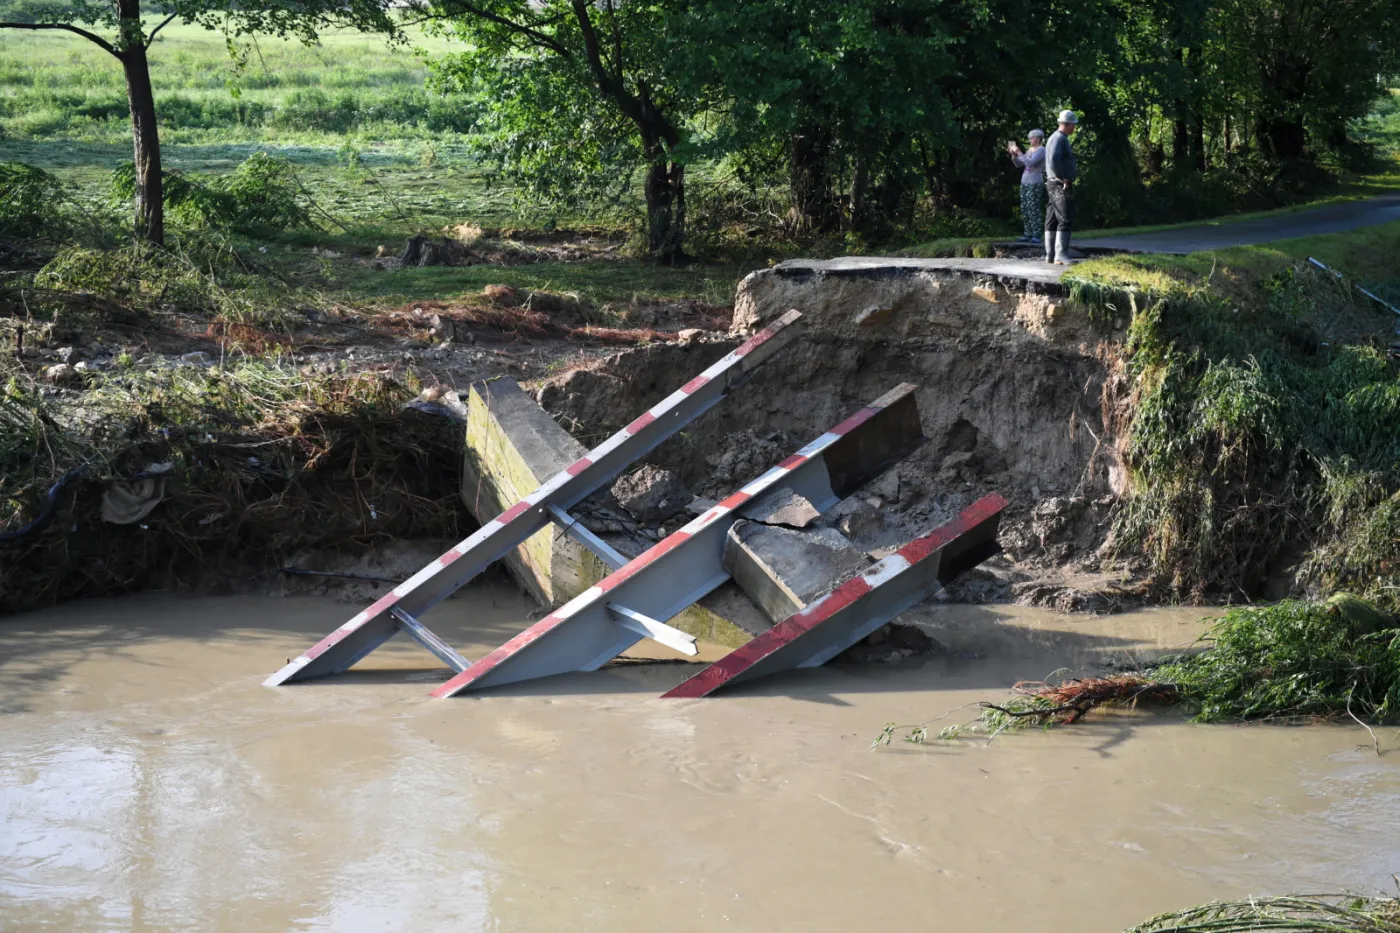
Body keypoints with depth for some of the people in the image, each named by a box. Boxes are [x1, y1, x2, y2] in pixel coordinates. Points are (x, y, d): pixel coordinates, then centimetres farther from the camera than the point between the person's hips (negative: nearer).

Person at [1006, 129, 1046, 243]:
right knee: (1025, 211, 6)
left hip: (1035, 184, -9)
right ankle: (1027, 235, 8)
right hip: (1025, 183, 9)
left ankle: (1036, 236, -12)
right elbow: (1018, 164, 18)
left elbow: (1030, 163, -21)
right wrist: (1013, 154, 3)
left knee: (1033, 211, -12)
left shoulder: (1041, 150, -7)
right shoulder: (1030, 150, 17)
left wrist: (1019, 153, -17)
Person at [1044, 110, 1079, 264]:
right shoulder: (1059, 139, -14)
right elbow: (1054, 160, -28)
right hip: (1061, 186, -10)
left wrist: (1073, 170, 18)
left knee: (1053, 220, 9)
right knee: (1065, 220, -13)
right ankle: (1061, 254, -18)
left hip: (1054, 186, 10)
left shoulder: (1056, 138, 18)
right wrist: (1063, 179, -19)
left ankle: (1050, 254, 11)